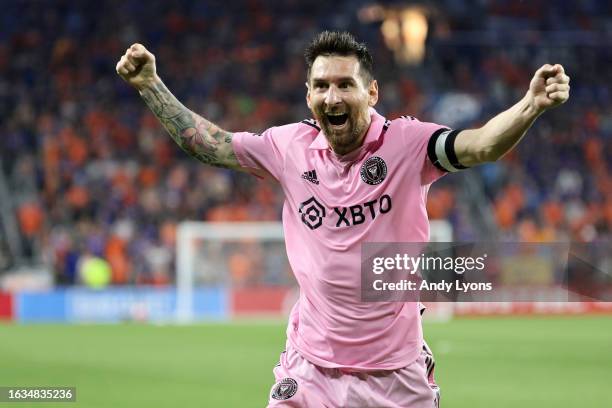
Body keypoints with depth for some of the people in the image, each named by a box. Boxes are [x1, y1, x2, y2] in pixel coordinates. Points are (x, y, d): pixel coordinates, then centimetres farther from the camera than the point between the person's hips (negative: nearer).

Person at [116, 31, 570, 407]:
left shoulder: (406, 143, -9)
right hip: (310, 370, 2)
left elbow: (481, 145, -25)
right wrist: (151, 85, 9)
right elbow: (206, 143, 14)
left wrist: (531, 106, -43)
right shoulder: (291, 146, 2)